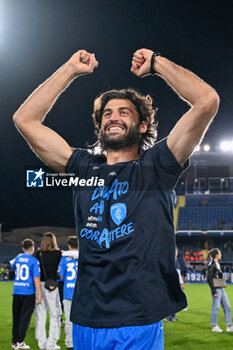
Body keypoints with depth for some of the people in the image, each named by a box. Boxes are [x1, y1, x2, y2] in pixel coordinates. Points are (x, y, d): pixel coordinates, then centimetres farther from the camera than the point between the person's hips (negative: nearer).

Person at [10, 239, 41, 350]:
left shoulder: (18, 258, 8)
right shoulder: (34, 261, -8)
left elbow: (13, 267, 30)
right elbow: (36, 278, -12)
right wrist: (39, 294, -10)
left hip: (16, 292, 5)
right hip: (28, 292, -5)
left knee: (16, 317, 12)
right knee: (25, 317, 1)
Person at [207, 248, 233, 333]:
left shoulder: (217, 264, 14)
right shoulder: (211, 265, -14)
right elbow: (209, 279, -17)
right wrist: (214, 292, -19)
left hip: (221, 288, 10)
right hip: (216, 289, -10)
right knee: (216, 307, -4)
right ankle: (214, 326, 7)